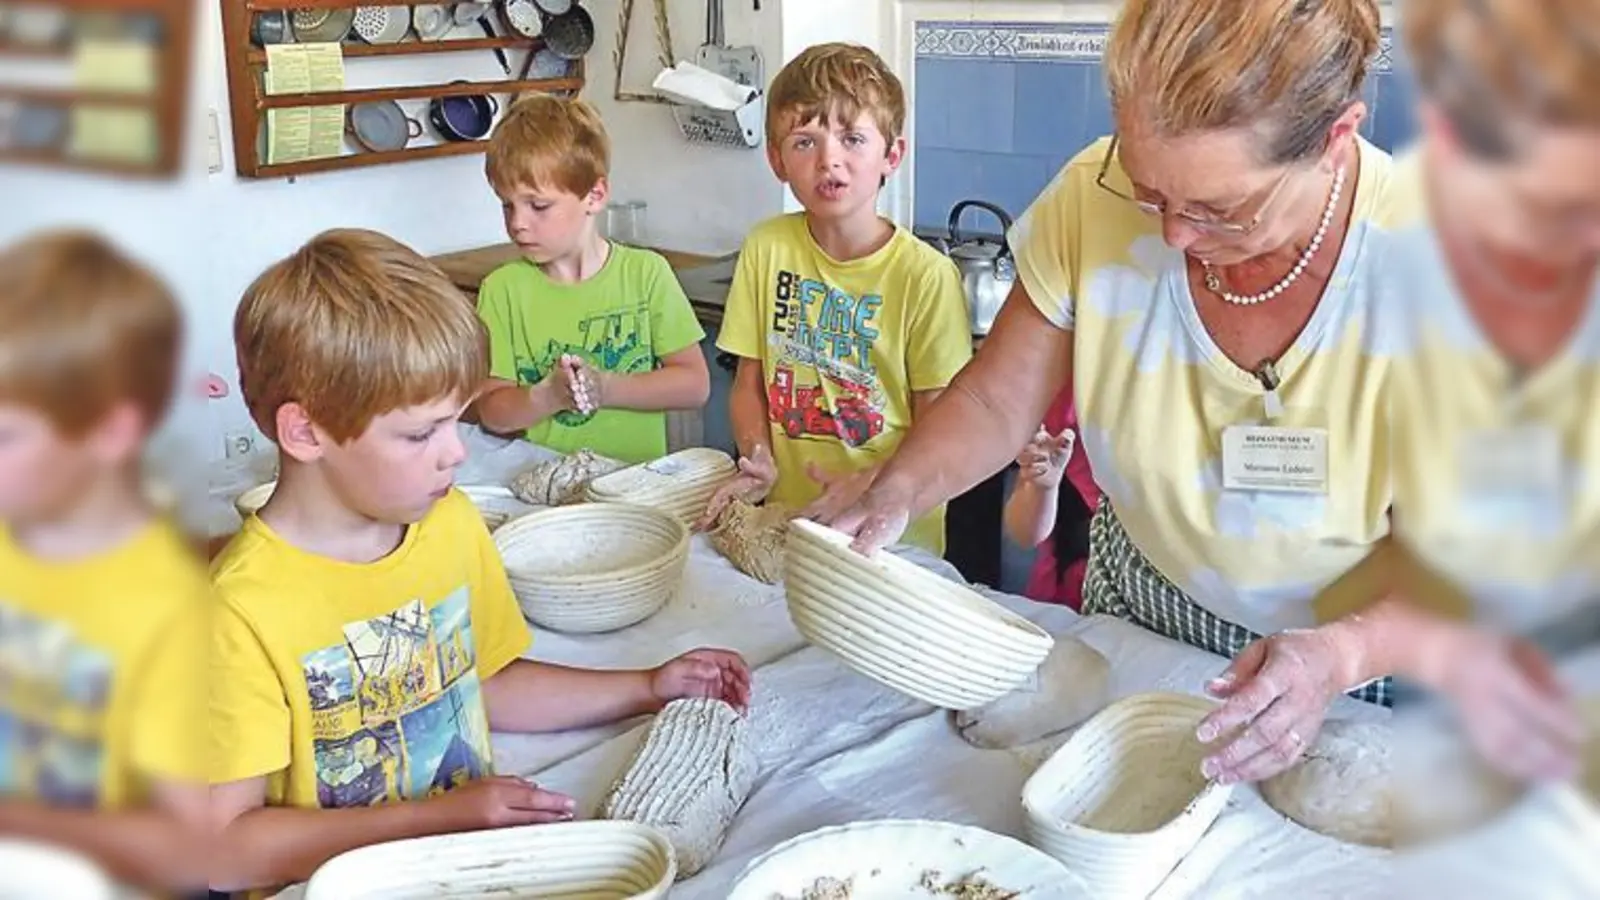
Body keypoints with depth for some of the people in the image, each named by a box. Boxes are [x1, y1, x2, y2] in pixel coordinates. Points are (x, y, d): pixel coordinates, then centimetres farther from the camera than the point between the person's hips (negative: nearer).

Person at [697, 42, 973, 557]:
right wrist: (758, 462, -6)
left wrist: (870, 486, -20)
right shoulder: (766, 250, 5)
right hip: (783, 518, 4)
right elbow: (749, 383, 11)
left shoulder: (927, 276, -7)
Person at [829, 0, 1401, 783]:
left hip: (1352, 652, -2)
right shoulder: (1092, 201, -24)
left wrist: (1336, 656, -42)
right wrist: (894, 496, -31)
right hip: (1134, 606, 3)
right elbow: (994, 404, -12)